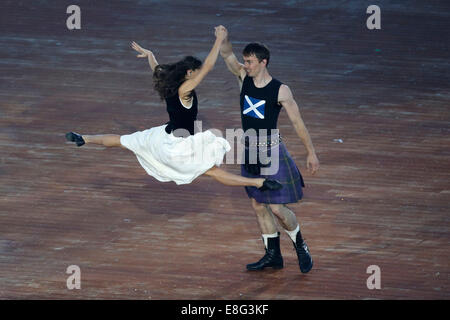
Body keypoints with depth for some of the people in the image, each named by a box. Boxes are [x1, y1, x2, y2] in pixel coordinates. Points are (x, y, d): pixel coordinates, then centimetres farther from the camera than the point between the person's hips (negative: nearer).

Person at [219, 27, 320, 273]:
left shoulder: (280, 91, -13)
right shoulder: (244, 78, 1)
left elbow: (297, 123, -8)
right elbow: (227, 55, -7)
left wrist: (311, 153, -5)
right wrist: (223, 38, -29)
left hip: (272, 152, -6)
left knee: (276, 207, -5)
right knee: (258, 205, 11)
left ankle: (301, 248, 16)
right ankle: (273, 255, 21)